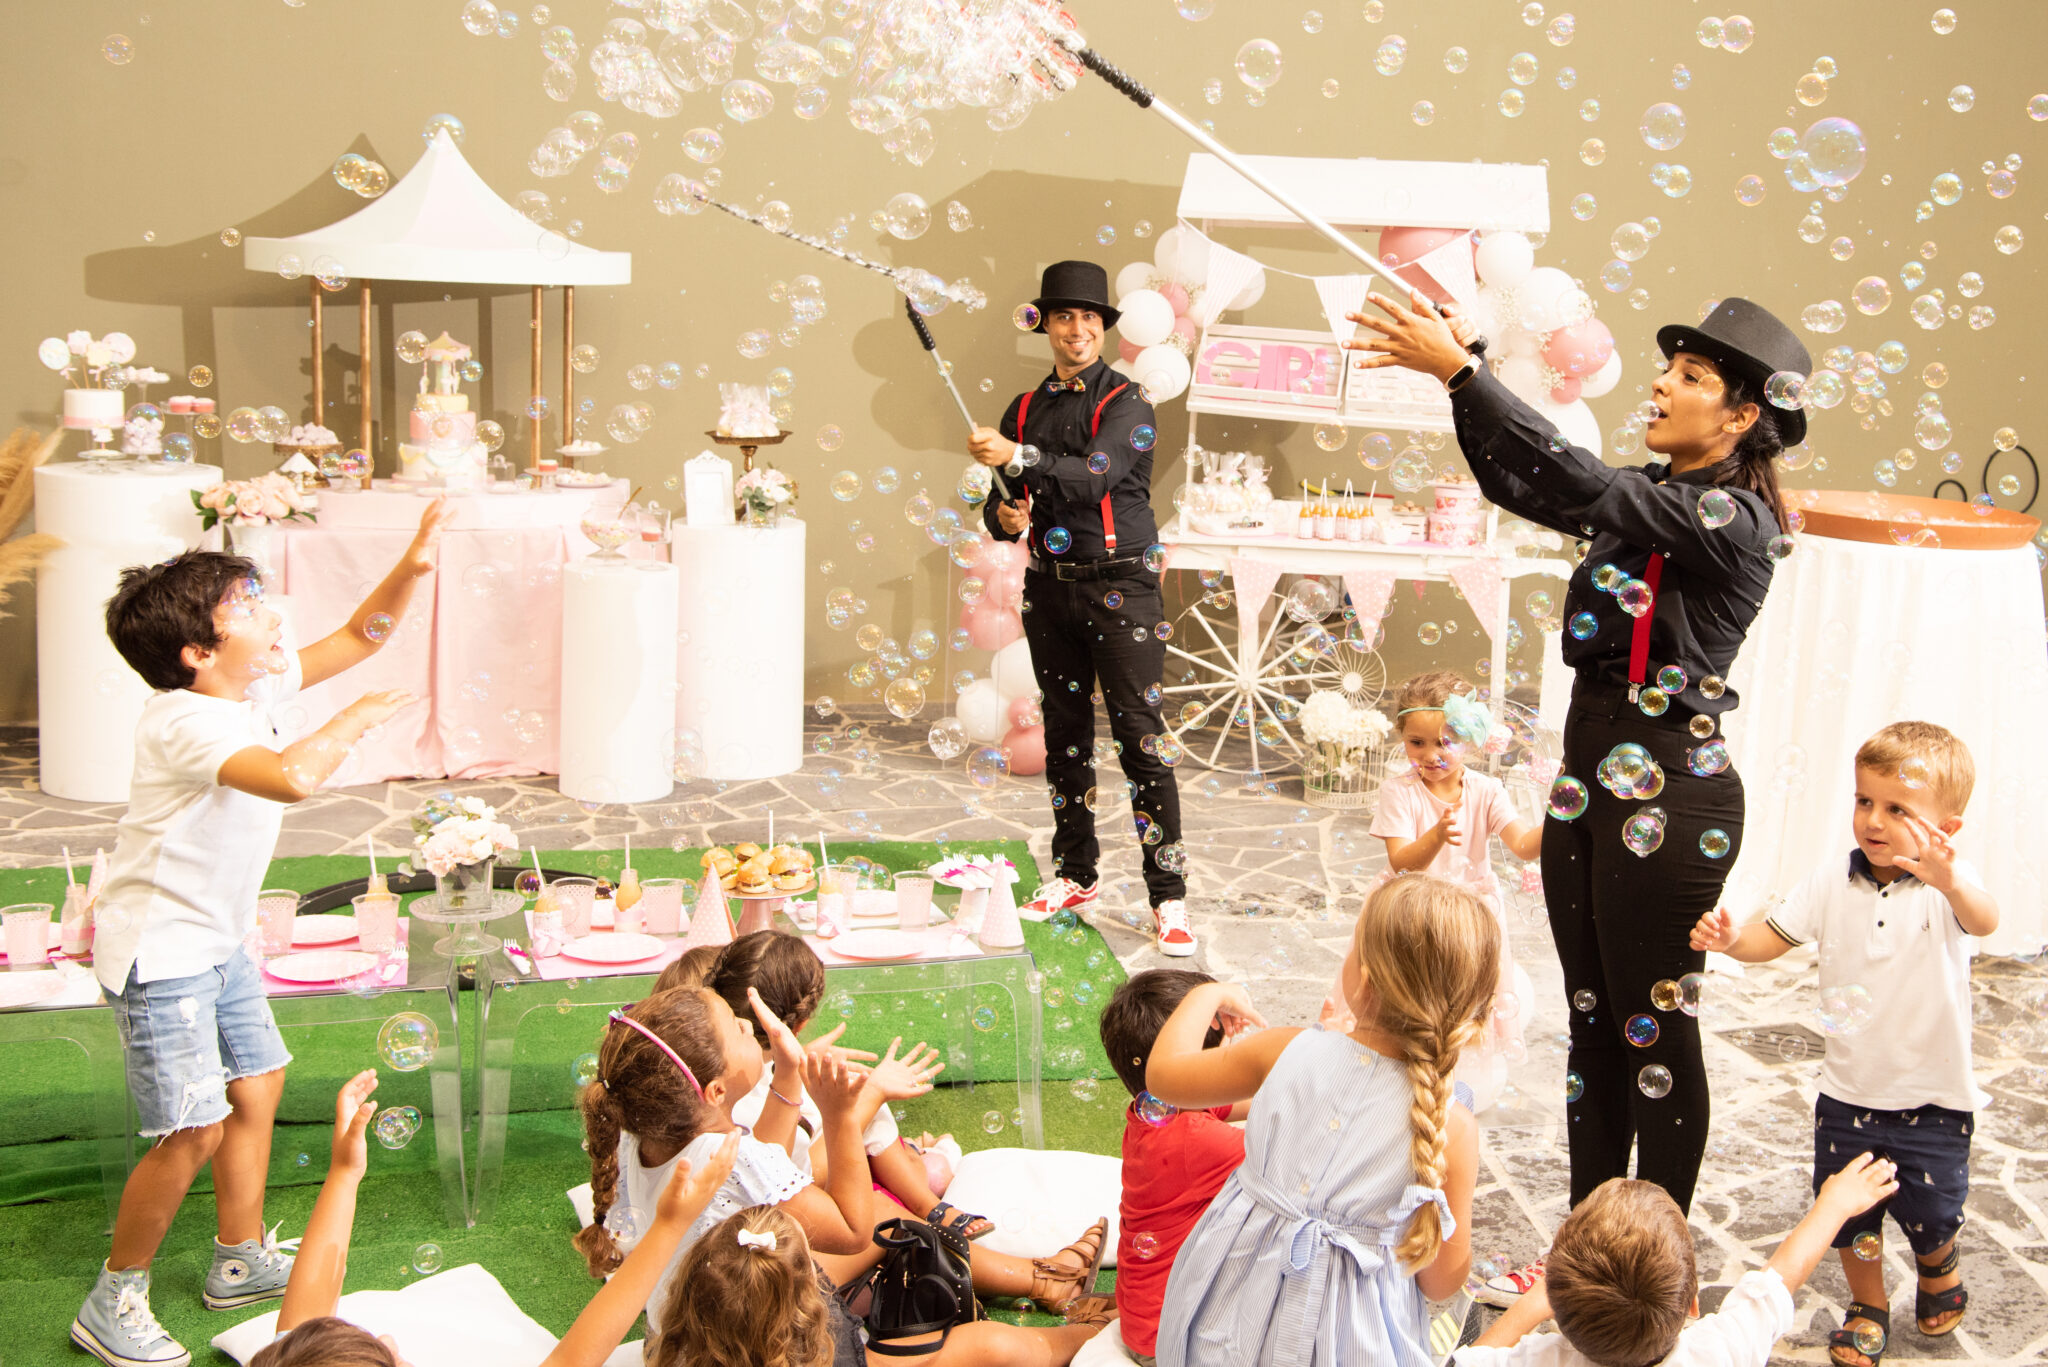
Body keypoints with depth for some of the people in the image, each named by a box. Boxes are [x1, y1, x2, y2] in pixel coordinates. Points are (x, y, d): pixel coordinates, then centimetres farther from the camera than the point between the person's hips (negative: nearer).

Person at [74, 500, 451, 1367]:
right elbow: (292, 777, -44)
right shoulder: (187, 722, -27)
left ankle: (241, 1261, 34)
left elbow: (356, 637, 10)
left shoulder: (257, 685, 1)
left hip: (218, 941, 9)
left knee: (258, 1085, 17)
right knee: (196, 1130, -8)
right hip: (160, 949, -9)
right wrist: (357, 719, -27)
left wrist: (413, 566, -7)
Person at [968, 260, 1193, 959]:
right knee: (1065, 734, 11)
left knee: (1138, 735, -9)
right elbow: (1001, 500, 15)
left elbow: (1093, 476, -21)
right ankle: (1074, 874, 23)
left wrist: (1017, 456, -31)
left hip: (1121, 585, -5)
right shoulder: (1025, 408, 12)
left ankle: (1168, 895, -7)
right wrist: (1004, 516, -8)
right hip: (1050, 586, 5)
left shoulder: (1127, 403, -4)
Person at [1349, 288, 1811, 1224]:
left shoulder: (1734, 518, -16)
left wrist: (1459, 370, -31)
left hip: (1671, 790, -9)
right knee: (1591, 1023, 16)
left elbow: (1583, 487, -28)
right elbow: (1515, 484, 9)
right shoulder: (1650, 493, 10)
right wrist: (1459, 375, -5)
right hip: (1587, 777, 9)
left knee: (1654, 1033, 4)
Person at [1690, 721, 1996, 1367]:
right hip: (1849, 1089, 3)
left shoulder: (1950, 884, -17)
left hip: (1932, 1095, -3)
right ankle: (1868, 1306, 36)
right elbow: (1773, 937, -1)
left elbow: (1983, 920, -39)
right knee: (1849, 1215, 10)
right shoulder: (1832, 883, -4)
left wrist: (1947, 881, -62)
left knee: (1927, 1215, 6)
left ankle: (1940, 1269, 41)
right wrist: (1731, 939, -24)